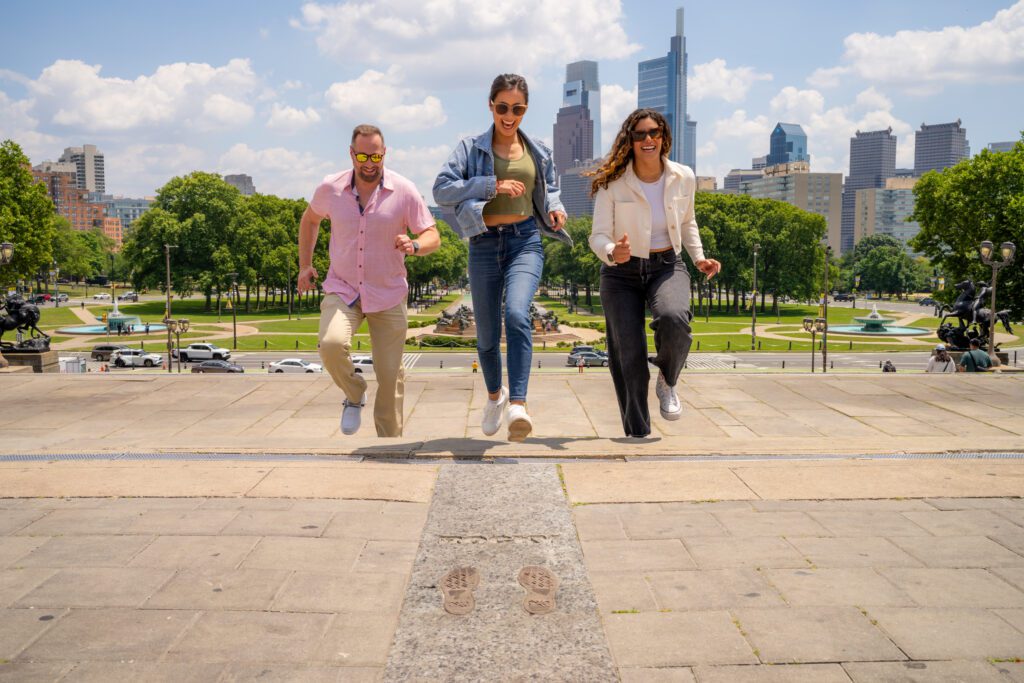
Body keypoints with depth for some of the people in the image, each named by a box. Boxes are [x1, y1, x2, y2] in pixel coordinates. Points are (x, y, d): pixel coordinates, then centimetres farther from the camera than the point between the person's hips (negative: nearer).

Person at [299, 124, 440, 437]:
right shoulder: (330, 188, -2)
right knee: (332, 344, -28)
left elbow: (433, 236, -6)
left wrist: (414, 246, -28)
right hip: (342, 290, 1)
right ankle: (354, 395, 4)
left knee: (390, 374, 3)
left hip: (388, 296, 0)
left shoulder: (404, 191, -8)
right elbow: (310, 219, 19)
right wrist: (304, 265, 13)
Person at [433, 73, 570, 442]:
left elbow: (548, 191, 25)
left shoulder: (538, 152, 10)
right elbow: (441, 189, -11)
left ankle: (518, 404, -31)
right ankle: (495, 394, 37)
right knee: (487, 334, 8)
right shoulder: (471, 148, 1)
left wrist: (555, 210, 2)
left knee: (517, 315, -26)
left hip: (526, 241, 0)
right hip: (484, 245, 0)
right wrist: (492, 184, -20)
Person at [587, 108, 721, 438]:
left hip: (667, 267, 1)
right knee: (628, 356, -5)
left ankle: (667, 382, 0)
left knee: (674, 319, -31)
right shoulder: (612, 183, -10)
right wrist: (612, 252, -32)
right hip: (622, 274, -1)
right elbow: (598, 236, -10)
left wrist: (699, 258, 10)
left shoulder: (683, 178, 1)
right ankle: (637, 433, 13)